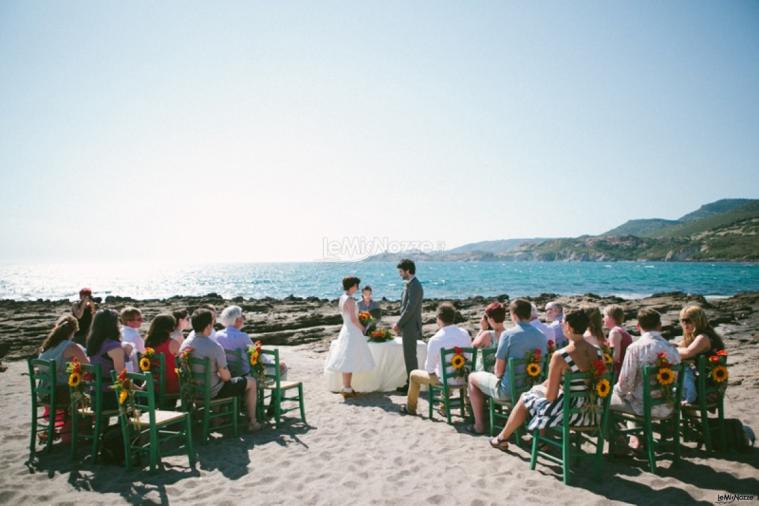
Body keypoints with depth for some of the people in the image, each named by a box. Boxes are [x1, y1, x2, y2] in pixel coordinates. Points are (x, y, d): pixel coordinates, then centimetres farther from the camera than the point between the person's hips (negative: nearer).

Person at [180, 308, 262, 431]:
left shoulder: (184, 344, -6)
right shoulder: (215, 347, -26)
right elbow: (225, 376, -20)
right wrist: (226, 375, 5)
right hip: (212, 392, -7)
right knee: (251, 382, 11)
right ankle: (252, 422, 18)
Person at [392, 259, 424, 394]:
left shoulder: (415, 286, -18)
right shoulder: (409, 285, 14)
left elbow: (410, 308, -21)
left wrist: (398, 324, -15)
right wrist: (399, 324, 11)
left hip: (411, 327, -10)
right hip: (407, 326, 10)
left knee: (410, 356, -3)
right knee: (409, 356, 14)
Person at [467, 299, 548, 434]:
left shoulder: (508, 334, -18)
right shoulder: (542, 335, -2)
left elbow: (499, 370, -15)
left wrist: (499, 376, 9)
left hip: (508, 390, -6)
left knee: (473, 377, 19)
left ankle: (479, 425, 23)